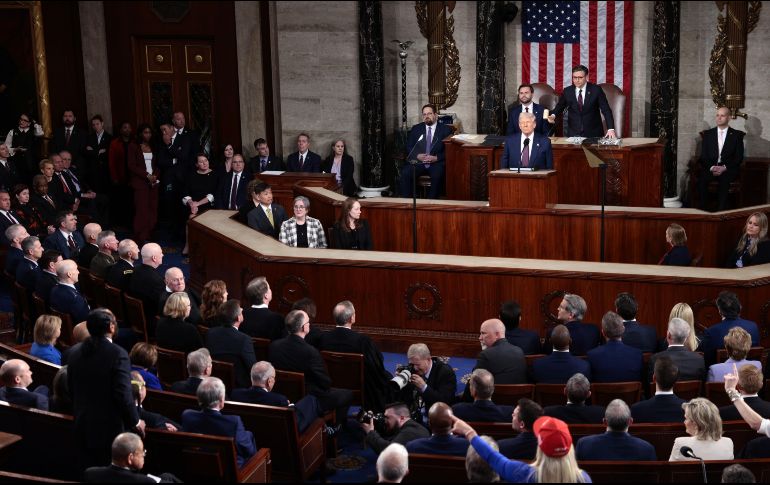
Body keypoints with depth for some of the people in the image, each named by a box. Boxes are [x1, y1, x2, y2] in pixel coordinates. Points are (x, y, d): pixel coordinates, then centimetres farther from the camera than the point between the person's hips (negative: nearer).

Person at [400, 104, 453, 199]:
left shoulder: (445, 130, 9)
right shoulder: (416, 129, 18)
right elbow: (408, 147, 11)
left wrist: (436, 158, -15)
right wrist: (418, 155, -9)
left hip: (436, 163, -2)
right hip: (418, 162, 2)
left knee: (437, 175, -35)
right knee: (405, 173, -26)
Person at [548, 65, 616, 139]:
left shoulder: (596, 90, -4)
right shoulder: (567, 91, 3)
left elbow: (606, 110, -6)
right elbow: (560, 107, 14)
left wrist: (611, 129, -18)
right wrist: (553, 115, -9)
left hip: (593, 133, -1)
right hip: (573, 133, 1)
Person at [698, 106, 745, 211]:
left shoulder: (737, 135, 9)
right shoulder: (708, 134, 15)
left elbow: (739, 158, 2)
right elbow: (703, 156, 9)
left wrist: (724, 168, -14)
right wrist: (711, 167, -11)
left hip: (728, 169, -2)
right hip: (710, 168, 2)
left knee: (725, 179, -36)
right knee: (702, 179, -31)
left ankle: (721, 210, -34)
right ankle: (703, 209, -26)